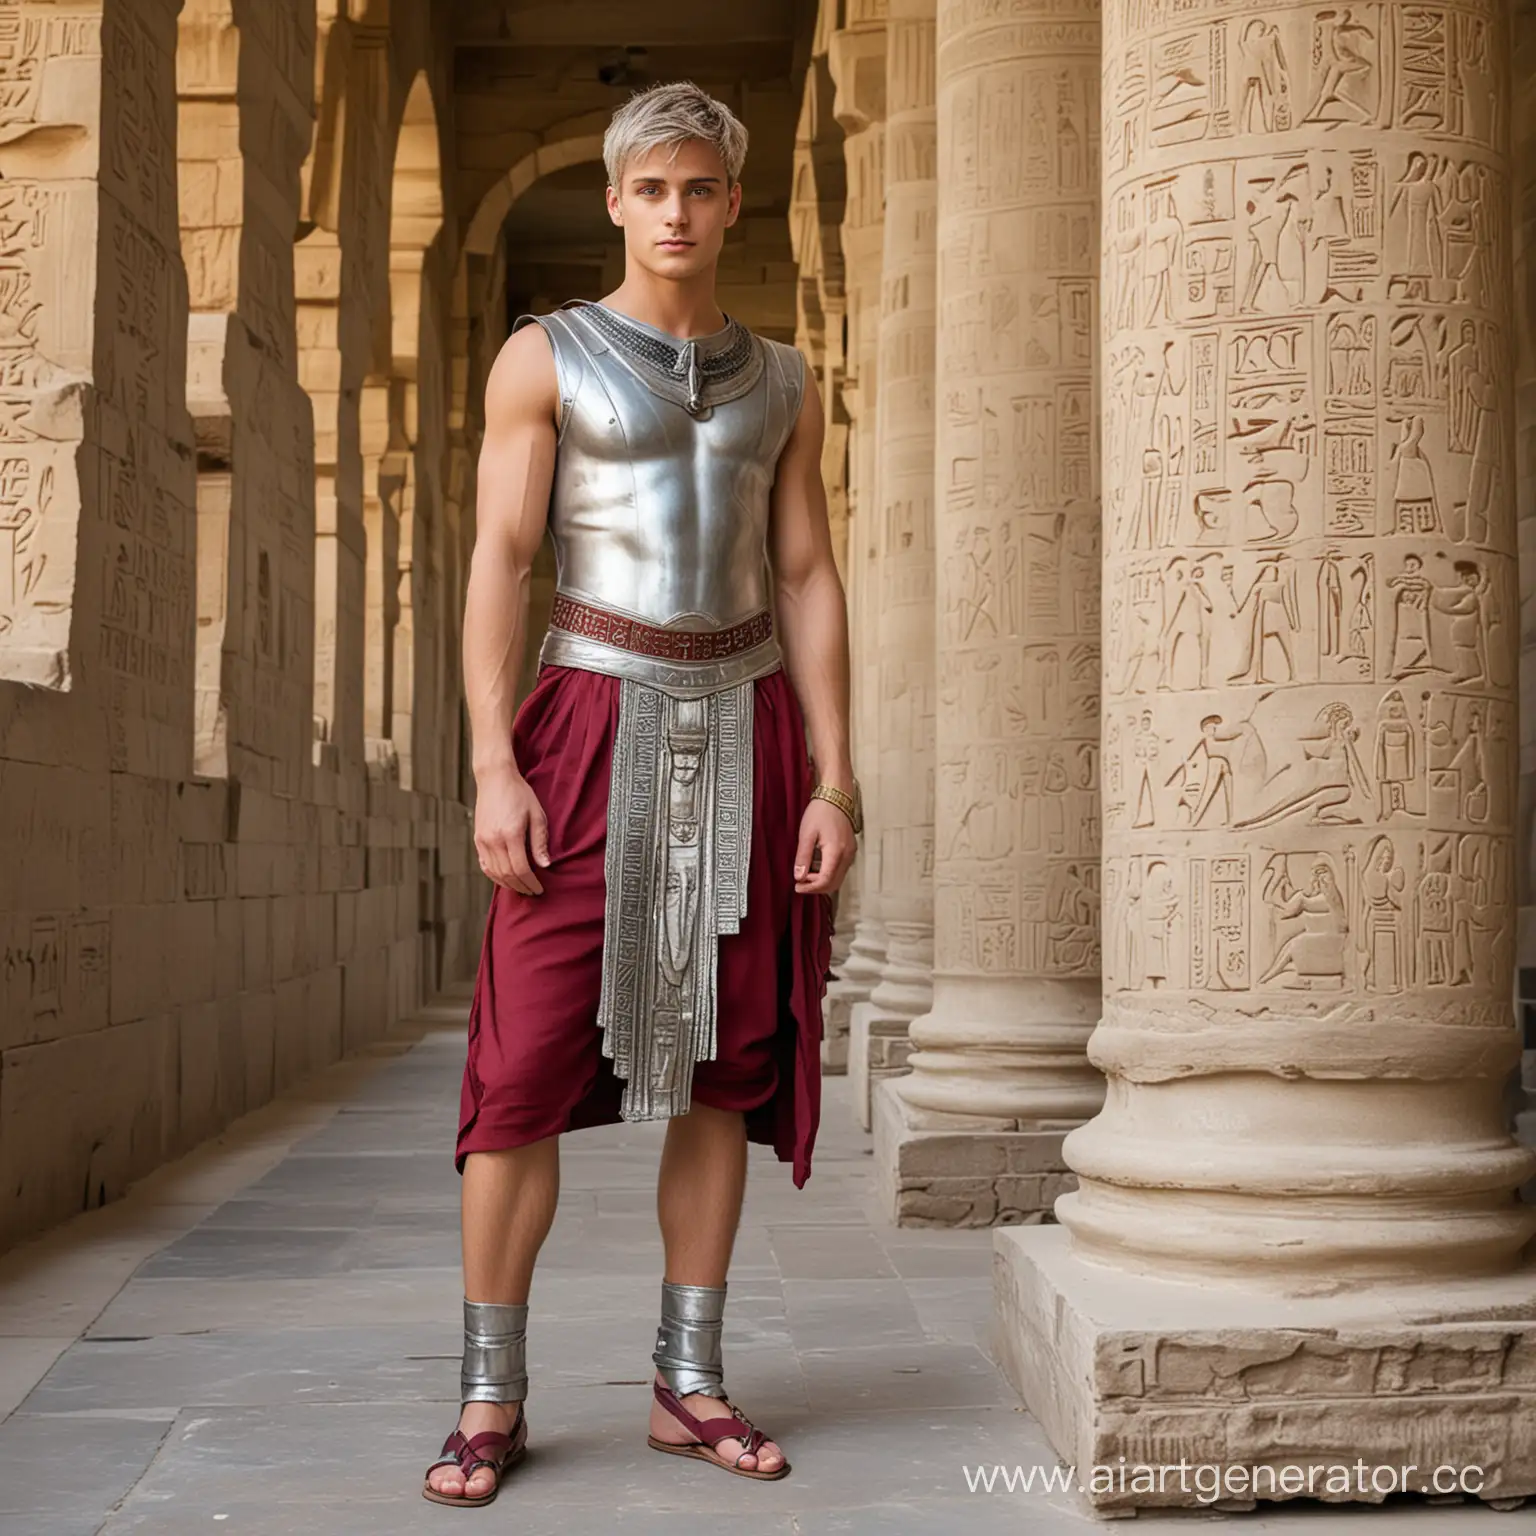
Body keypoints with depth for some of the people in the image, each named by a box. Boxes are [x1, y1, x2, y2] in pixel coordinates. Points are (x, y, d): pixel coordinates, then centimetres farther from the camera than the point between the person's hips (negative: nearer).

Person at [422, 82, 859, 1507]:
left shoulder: (781, 381, 13)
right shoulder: (543, 357, 3)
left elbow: (809, 583, 9)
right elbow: (498, 562, -3)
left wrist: (833, 779, 0)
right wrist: (494, 766, -14)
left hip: (745, 732, 3)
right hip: (595, 723, -3)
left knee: (726, 1060, 3)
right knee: (532, 1060, -8)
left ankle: (689, 1382, 12)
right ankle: (491, 1399, 1)